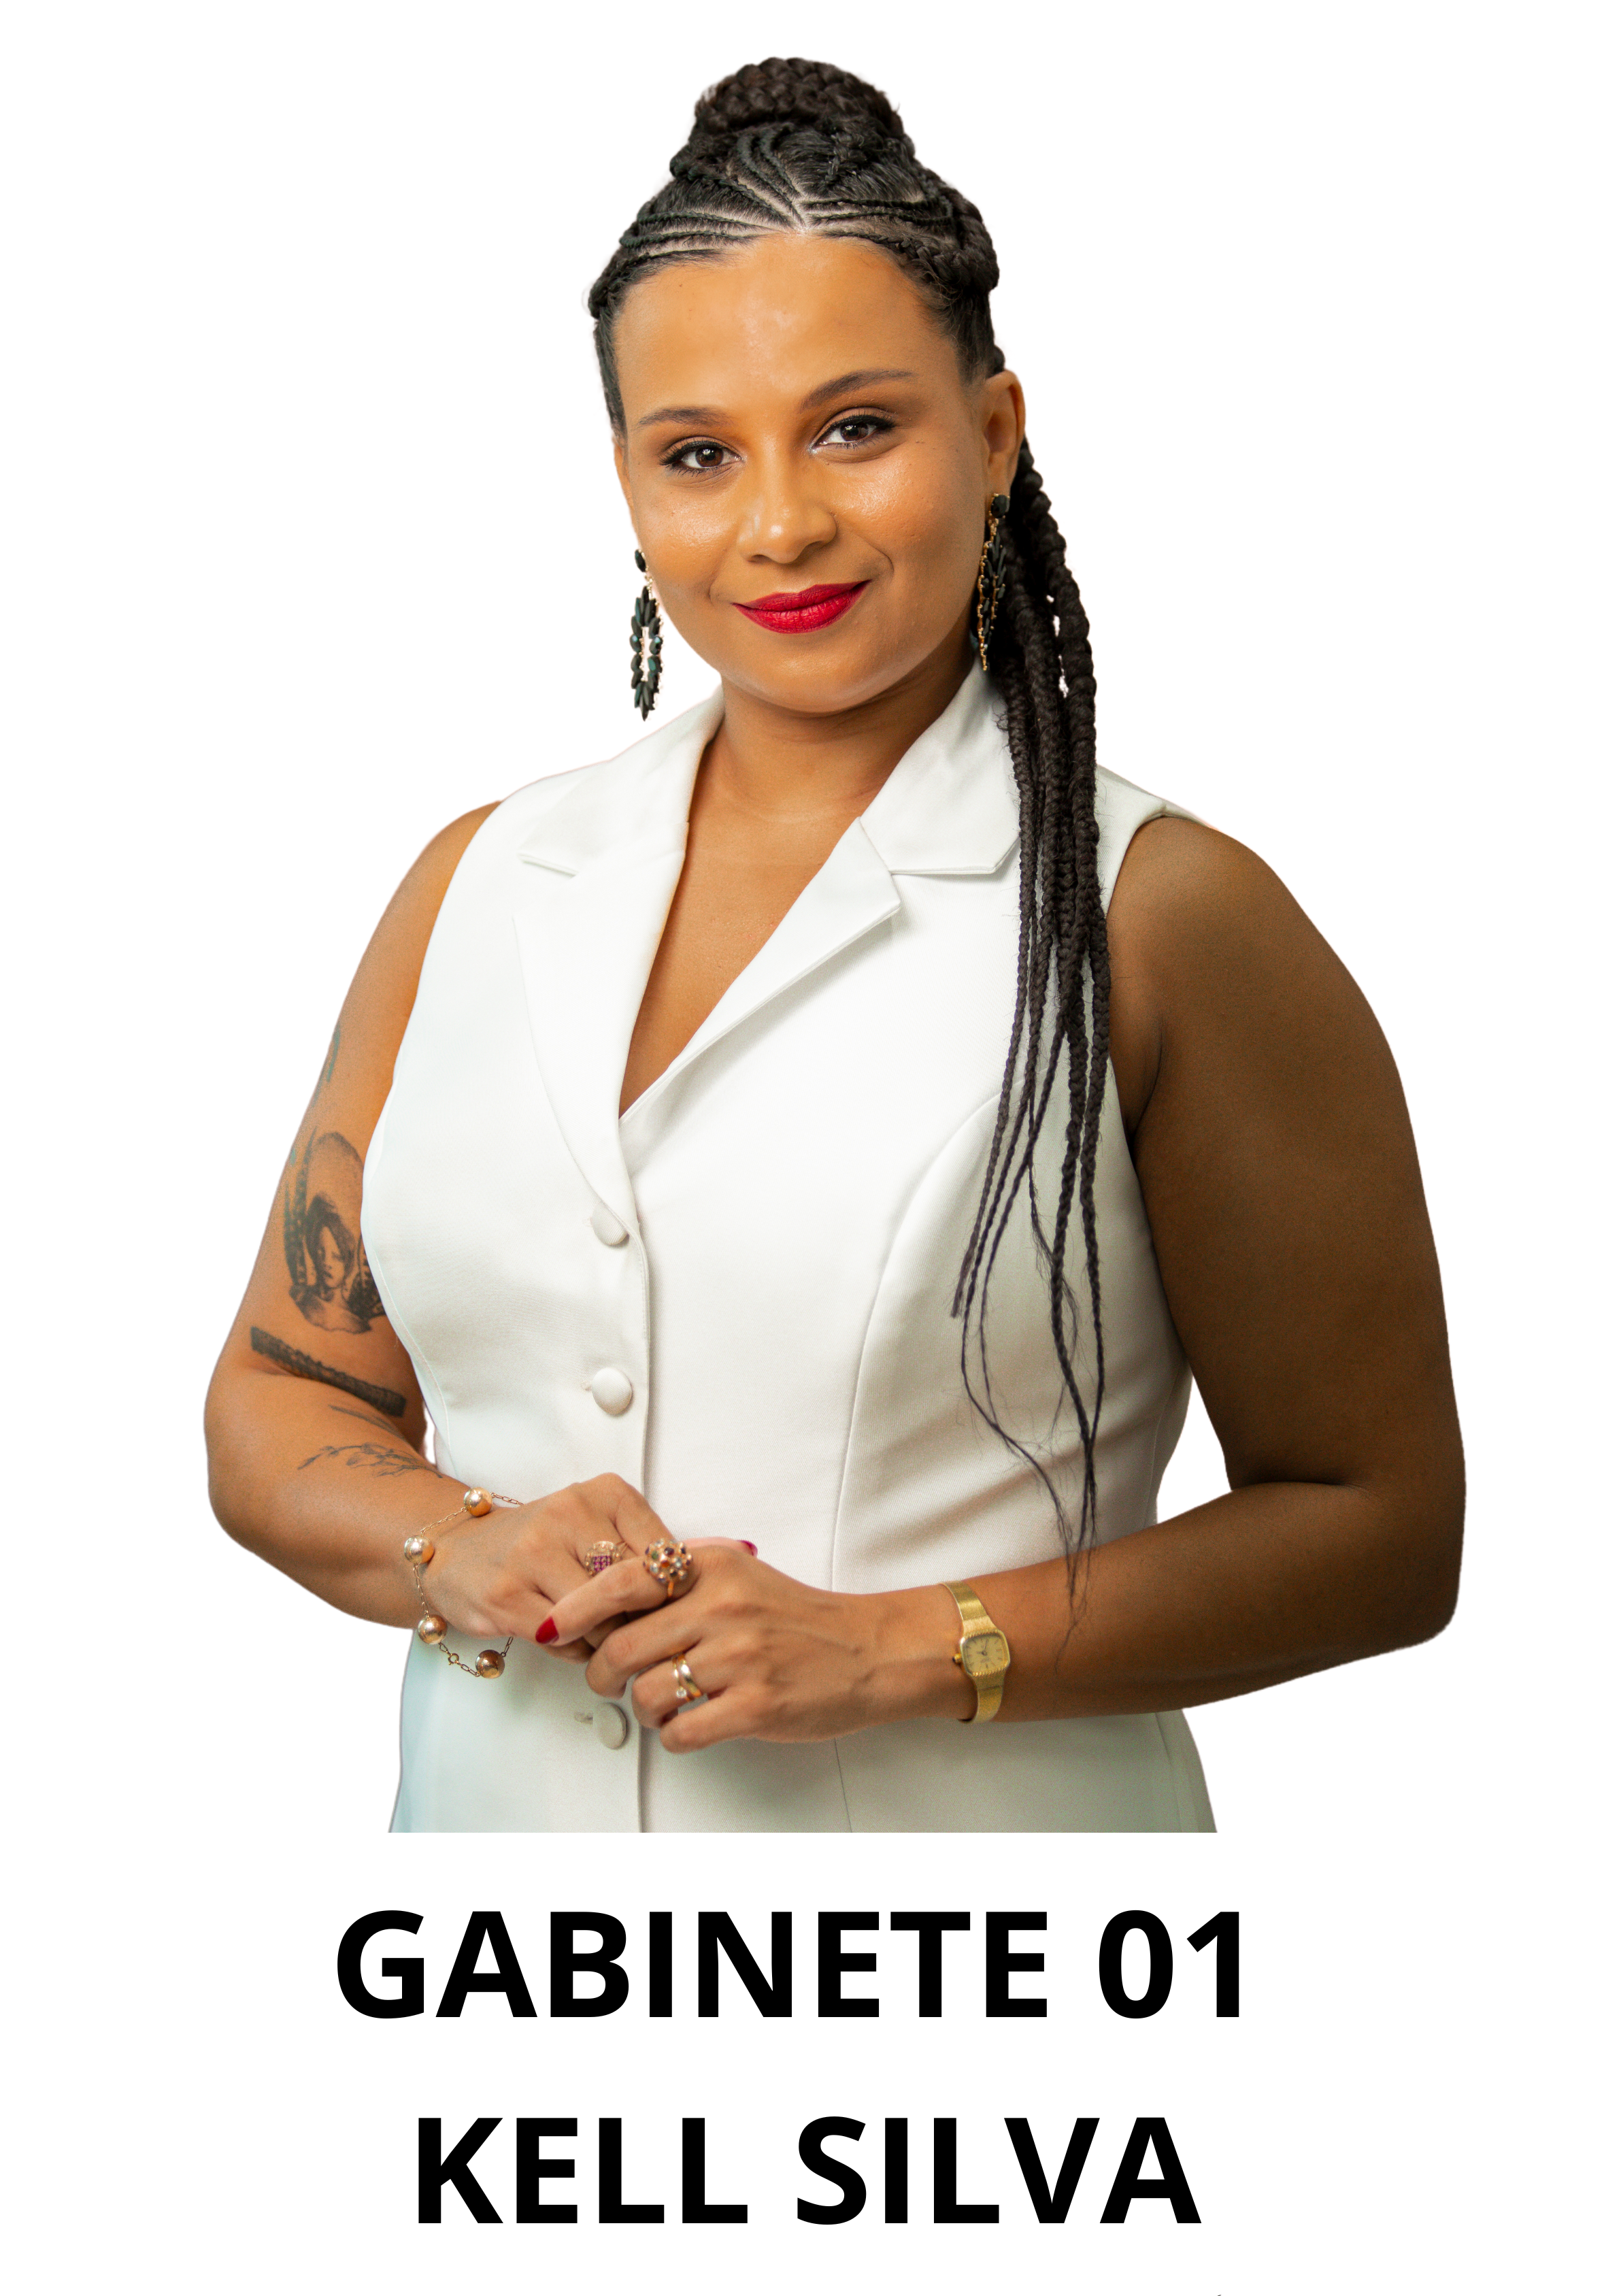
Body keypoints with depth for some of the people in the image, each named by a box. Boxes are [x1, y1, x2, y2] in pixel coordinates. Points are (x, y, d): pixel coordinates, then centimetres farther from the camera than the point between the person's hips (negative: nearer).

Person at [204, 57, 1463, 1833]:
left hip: (963, 1821, -3)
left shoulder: (1163, 921, -10)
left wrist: (897, 1649, -19)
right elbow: (277, 1401, 7)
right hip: (496, 1803, 4)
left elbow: (1378, 1523, -10)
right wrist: (461, 1555, -13)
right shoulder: (482, 885, 2)